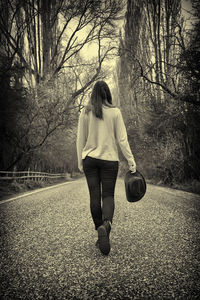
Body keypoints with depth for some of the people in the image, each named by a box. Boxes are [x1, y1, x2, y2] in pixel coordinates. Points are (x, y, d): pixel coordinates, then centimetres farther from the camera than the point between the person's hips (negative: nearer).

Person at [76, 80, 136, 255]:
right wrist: (131, 160, 1)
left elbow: (80, 140, 5)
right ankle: (106, 224, -22)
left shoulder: (85, 112, 3)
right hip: (109, 159, -1)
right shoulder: (115, 112, -2)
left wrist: (80, 162, 14)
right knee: (108, 195, 4)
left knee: (94, 196, 7)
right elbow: (122, 139, -5)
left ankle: (100, 230, 13)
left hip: (89, 159, 2)